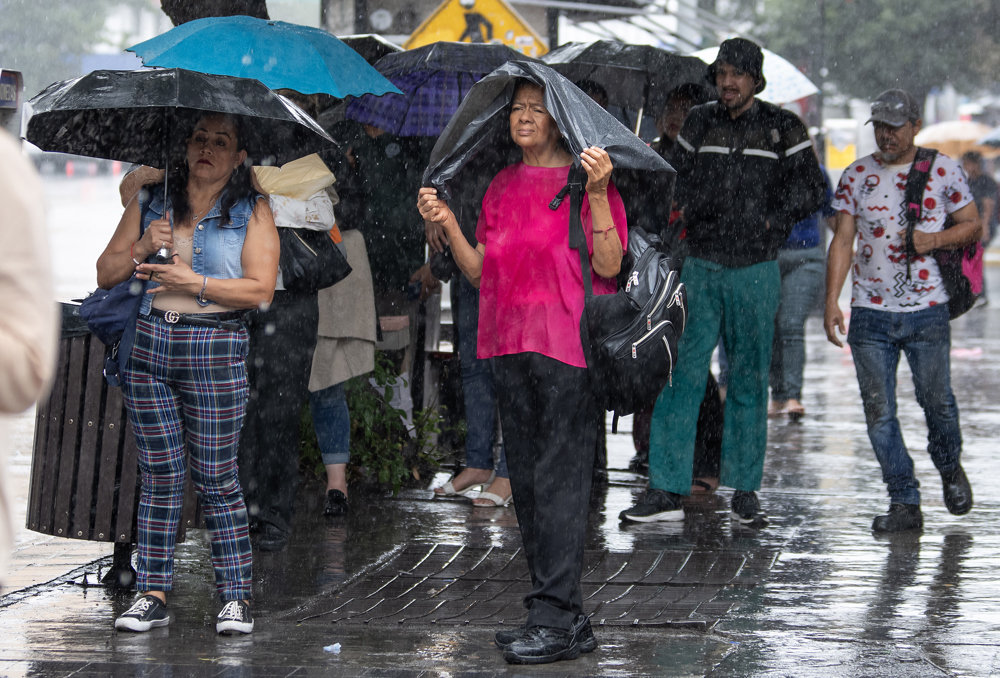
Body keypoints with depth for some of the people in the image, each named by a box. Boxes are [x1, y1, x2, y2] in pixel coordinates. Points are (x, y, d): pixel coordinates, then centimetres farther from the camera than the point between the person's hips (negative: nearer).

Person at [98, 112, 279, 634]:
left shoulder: (251, 212, 5)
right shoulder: (149, 203, 13)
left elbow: (260, 289, -5)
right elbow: (106, 273, 11)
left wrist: (195, 282, -14)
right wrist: (143, 248, -7)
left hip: (215, 349, -3)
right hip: (149, 345, 3)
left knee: (216, 478, -3)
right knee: (160, 476, 2)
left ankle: (235, 597, 3)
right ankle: (153, 594, 6)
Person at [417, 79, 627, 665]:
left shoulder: (586, 178, -4)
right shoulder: (503, 186, 15)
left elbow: (609, 266, -13)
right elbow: (480, 272, 15)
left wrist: (597, 194, -23)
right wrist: (447, 225, 1)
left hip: (568, 347, -7)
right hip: (510, 348, 7)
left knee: (560, 481, -9)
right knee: (527, 482, 9)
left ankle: (557, 621, -9)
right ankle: (567, 618, 16)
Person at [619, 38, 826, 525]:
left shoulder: (783, 128, 0)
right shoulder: (699, 123, 8)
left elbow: (811, 189, 2)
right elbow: (679, 178, 18)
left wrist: (770, 221, -7)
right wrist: (695, 209, 0)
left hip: (755, 270, -2)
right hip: (701, 266, 2)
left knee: (748, 380, 6)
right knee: (682, 374, -5)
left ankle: (744, 488, 15)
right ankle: (666, 489, -5)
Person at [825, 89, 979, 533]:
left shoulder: (943, 170, 3)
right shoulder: (857, 176, 7)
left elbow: (973, 226, 8)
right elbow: (842, 241, 6)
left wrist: (936, 239, -12)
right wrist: (832, 301, -2)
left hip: (927, 312, -2)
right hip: (870, 313, 2)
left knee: (936, 400, 1)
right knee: (878, 409, -2)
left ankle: (950, 468, 32)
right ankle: (904, 503, 5)